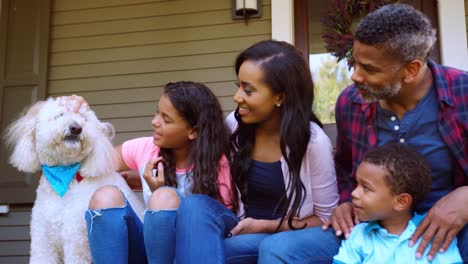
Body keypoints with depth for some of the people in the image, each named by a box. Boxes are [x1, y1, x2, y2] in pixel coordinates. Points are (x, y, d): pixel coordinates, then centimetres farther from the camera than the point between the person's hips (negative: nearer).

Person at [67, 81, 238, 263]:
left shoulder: (217, 164, -11)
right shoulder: (145, 149, 1)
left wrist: (160, 195, -16)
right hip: (150, 245, 4)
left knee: (166, 197, -34)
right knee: (106, 197, -24)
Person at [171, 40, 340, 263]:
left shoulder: (313, 141, -15)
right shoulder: (234, 125, -2)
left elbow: (325, 218, -6)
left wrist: (265, 226, -14)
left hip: (293, 237, -4)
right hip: (246, 232, 4)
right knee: (195, 205, -27)